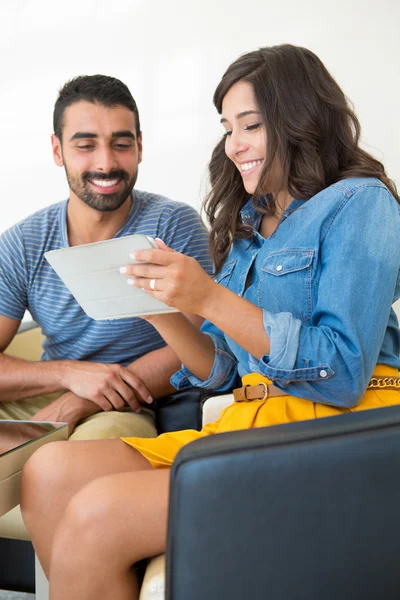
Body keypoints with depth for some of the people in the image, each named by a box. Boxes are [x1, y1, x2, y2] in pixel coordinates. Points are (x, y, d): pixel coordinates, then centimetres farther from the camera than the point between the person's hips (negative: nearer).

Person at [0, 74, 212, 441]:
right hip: (37, 402, 3)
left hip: (125, 411, -2)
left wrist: (78, 403, -22)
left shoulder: (174, 226, -9)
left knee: (99, 438, -36)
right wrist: (68, 373, -23)